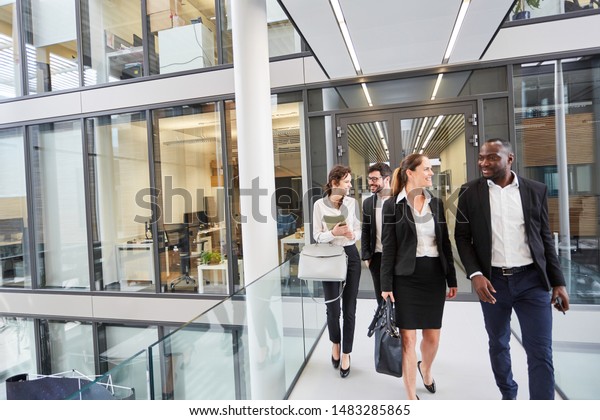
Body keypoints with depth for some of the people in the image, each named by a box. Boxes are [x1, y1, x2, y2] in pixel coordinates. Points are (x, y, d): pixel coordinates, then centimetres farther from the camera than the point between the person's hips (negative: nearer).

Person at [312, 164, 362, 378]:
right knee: (333, 307, 7)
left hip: (351, 256, 2)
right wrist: (333, 233, -22)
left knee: (349, 308, 5)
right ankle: (335, 344, 37)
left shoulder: (352, 202, 2)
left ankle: (345, 354, 22)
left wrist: (353, 234, -17)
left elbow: (359, 230, 6)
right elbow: (317, 235, -3)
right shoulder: (320, 204, -4)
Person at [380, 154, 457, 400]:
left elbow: (445, 243, 11)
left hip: (434, 276, 4)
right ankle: (411, 396, 20)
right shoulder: (392, 205, -4)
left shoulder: (436, 203, 8)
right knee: (408, 338, 2)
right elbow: (388, 248, -6)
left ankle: (426, 368, 47)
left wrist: (452, 279, 10)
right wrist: (386, 285, -9)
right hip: (406, 277, -4)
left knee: (433, 336, 14)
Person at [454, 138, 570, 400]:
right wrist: (475, 274, -11)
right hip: (492, 281, 1)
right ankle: (508, 395, 40)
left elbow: (545, 238, 7)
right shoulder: (470, 193, -1)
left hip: (532, 280, 0)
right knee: (498, 344, 17)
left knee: (540, 352, 0)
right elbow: (462, 237, 1)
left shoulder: (536, 190, 3)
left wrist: (558, 281, 3)